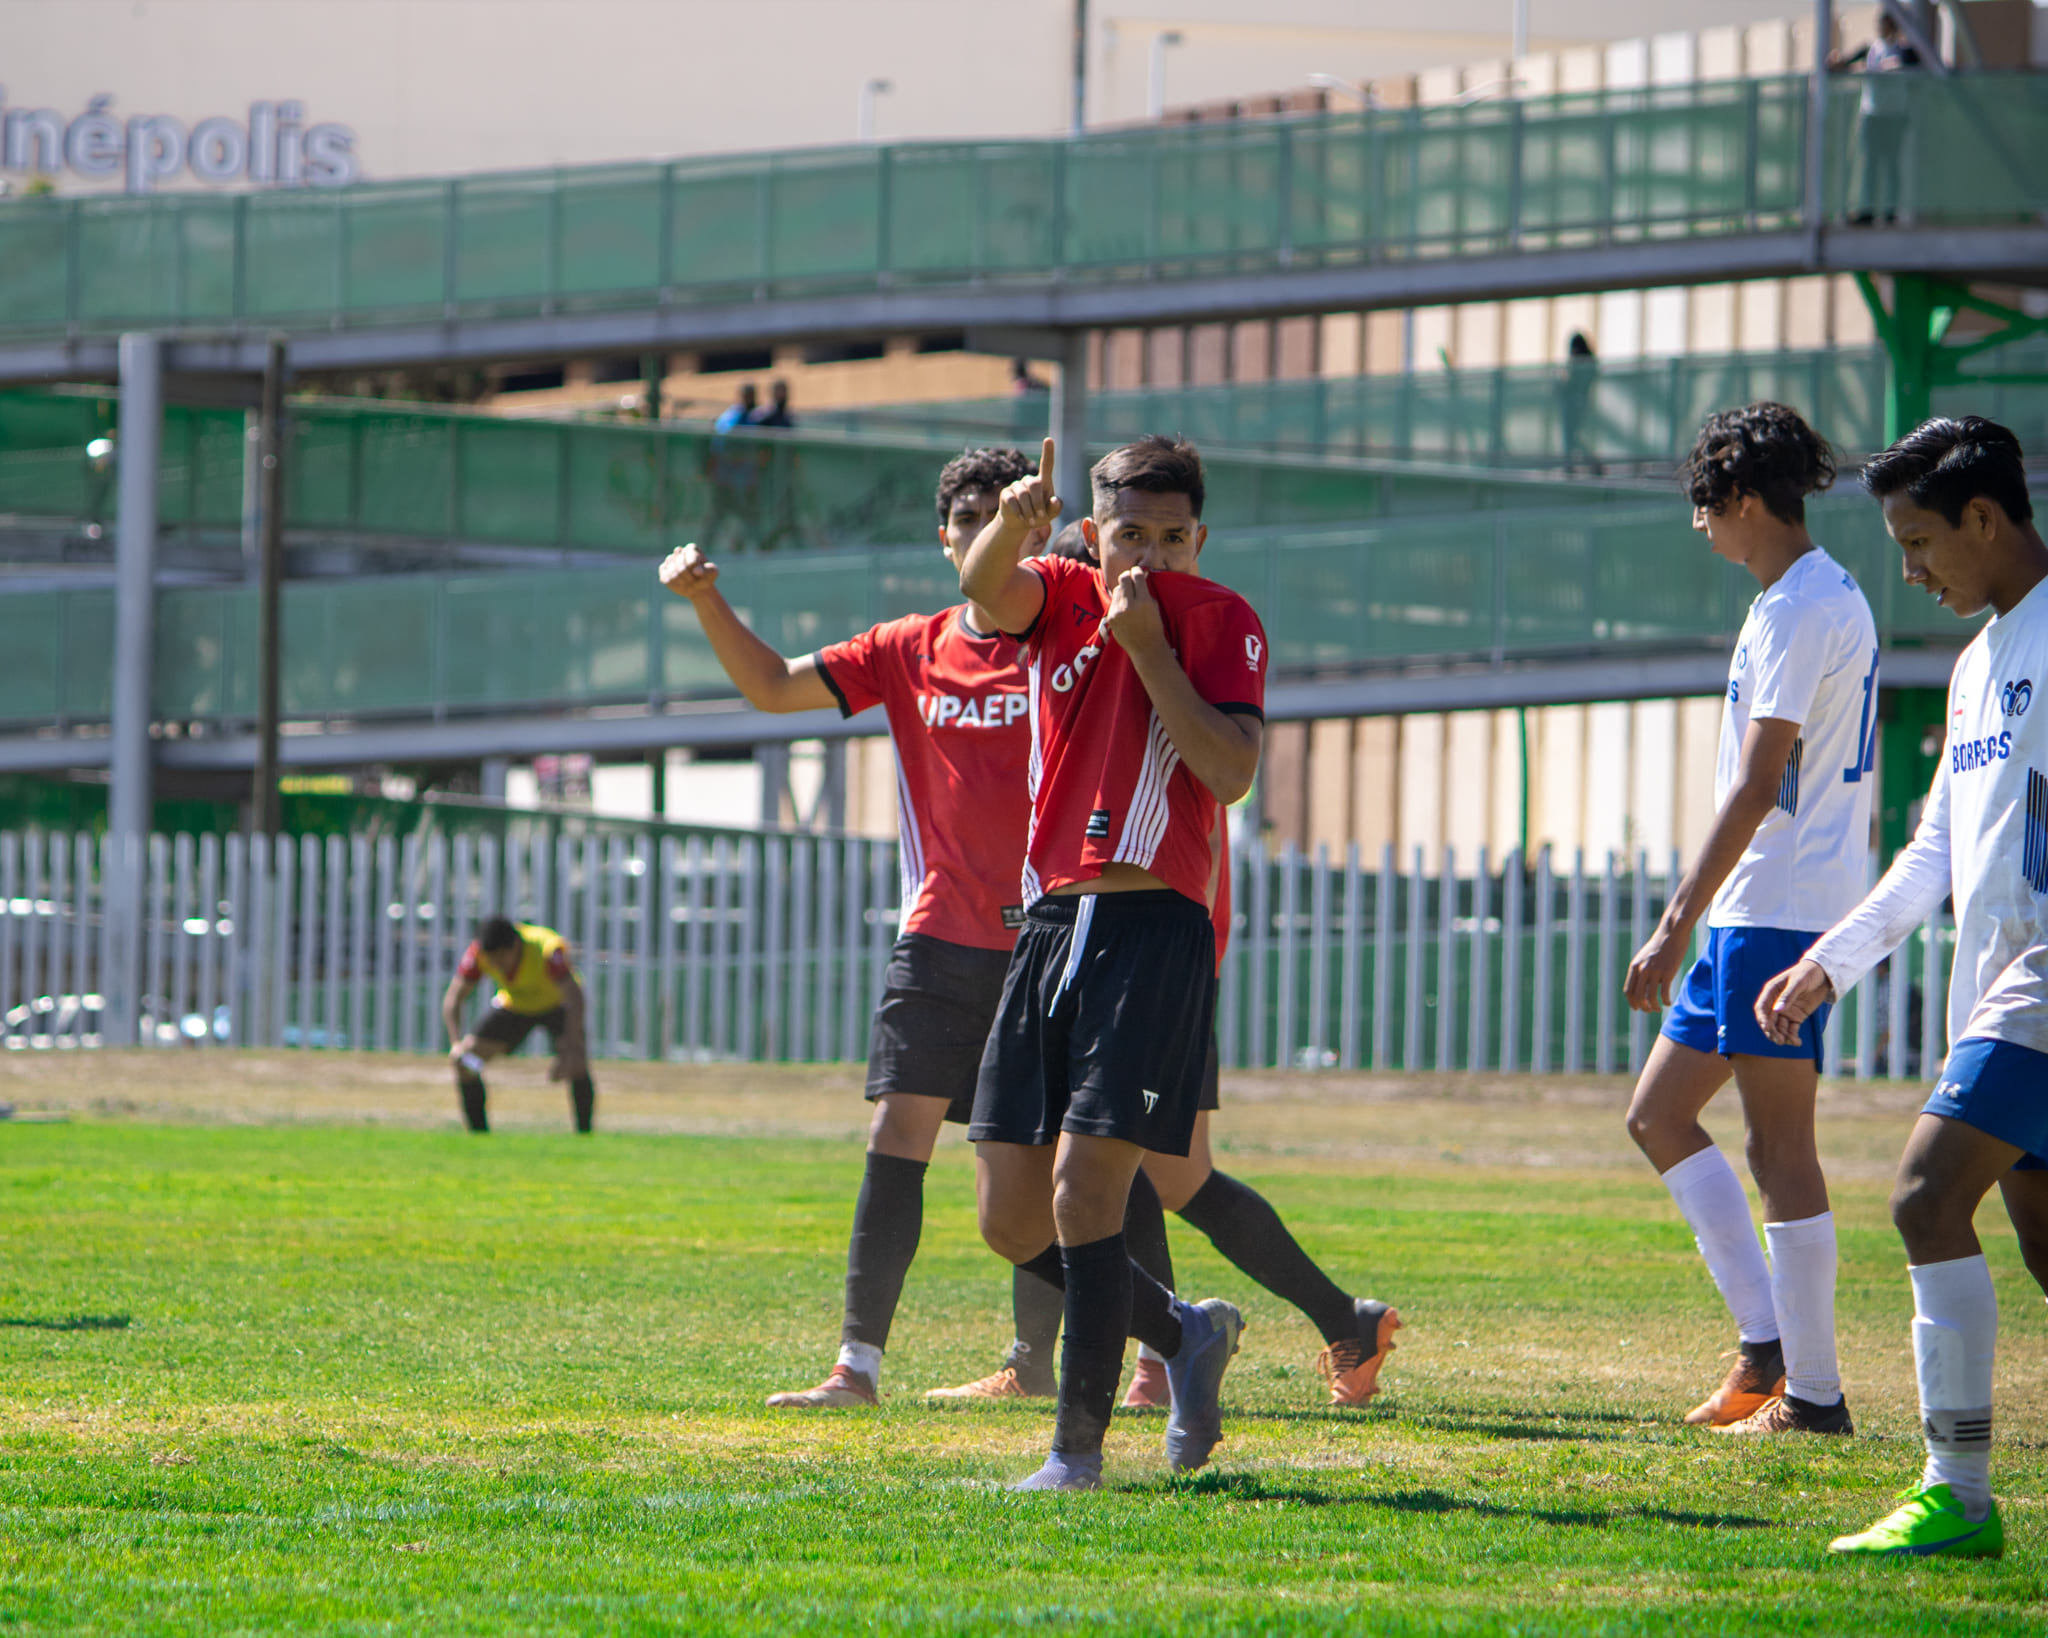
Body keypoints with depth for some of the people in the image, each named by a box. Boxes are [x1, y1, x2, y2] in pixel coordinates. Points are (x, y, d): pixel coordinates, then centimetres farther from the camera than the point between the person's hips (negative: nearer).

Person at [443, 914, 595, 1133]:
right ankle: (479, 1135, 4)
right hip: (513, 1006, 4)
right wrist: (456, 1044, -38)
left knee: (577, 1065, -28)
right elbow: (453, 999, -21)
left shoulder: (547, 950, -38)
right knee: (462, 1061, -9)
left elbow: (575, 999, -43)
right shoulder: (478, 954, -27)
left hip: (557, 1003, -4)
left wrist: (568, 1055, -52)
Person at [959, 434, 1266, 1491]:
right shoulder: (1060, 599, 11)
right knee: (1010, 1218, 5)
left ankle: (1078, 1447, -8)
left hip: (1155, 925, -5)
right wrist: (1013, 522, -35)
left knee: (1083, 1191, -15)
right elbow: (983, 589, -13)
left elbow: (1231, 771, -12)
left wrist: (1148, 644, -14)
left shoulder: (1222, 623, 1)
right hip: (1050, 920, 5)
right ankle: (1185, 1335, 28)